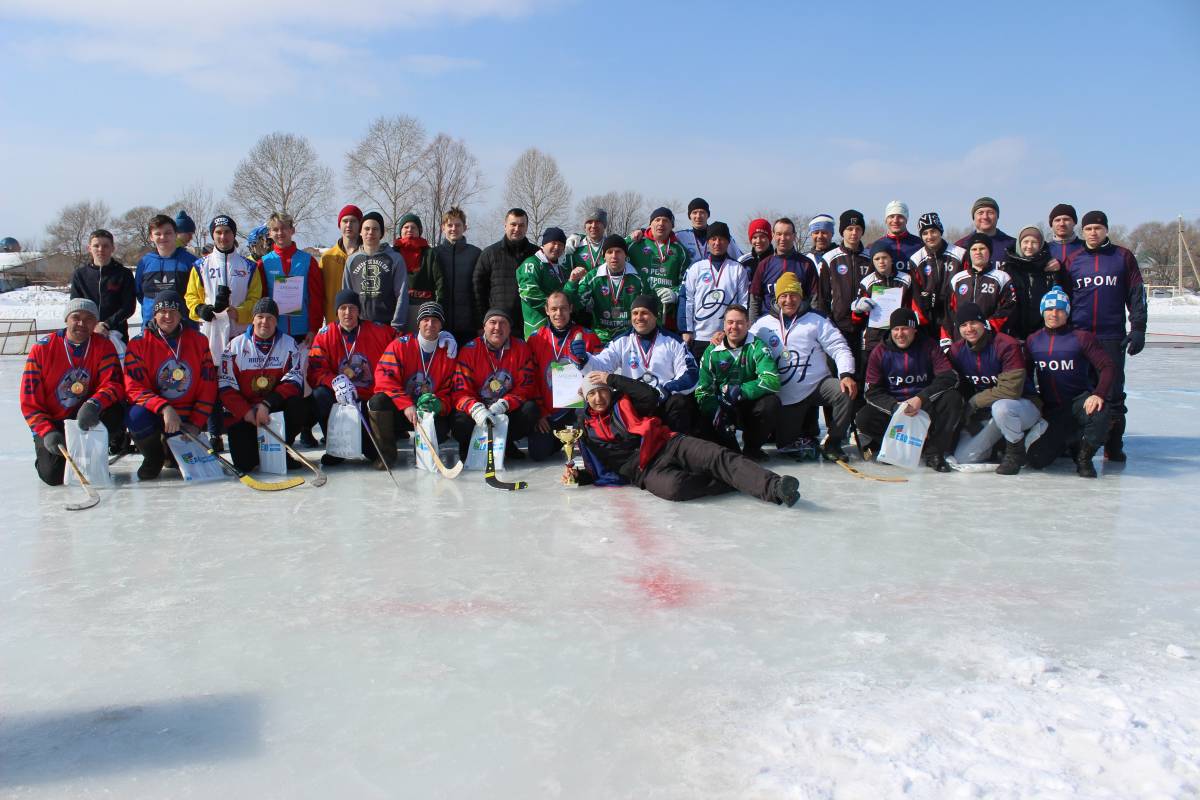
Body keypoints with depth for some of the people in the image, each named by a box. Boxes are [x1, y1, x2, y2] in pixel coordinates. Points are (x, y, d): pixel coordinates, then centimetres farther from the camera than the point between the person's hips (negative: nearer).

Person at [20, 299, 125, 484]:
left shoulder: (103, 346, -6)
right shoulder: (42, 348, -9)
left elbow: (114, 384, -18)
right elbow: (29, 401, -8)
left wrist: (94, 404, -40)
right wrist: (47, 432, -22)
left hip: (86, 417, 1)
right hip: (52, 422, -1)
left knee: (115, 412, -32)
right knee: (52, 475, -19)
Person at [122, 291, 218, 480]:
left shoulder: (198, 341, 2)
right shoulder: (139, 343, -5)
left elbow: (208, 386, 3)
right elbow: (134, 388, -12)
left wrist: (196, 423, -6)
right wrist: (163, 408, -29)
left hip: (186, 417, 1)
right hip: (153, 413, -1)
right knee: (137, 417, -35)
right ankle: (154, 457, -1)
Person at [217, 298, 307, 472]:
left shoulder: (288, 344, 0)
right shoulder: (236, 345, -1)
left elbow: (294, 380, -10)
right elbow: (226, 386, -5)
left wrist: (267, 404, -23)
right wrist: (246, 412, -18)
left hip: (275, 407, 2)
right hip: (242, 412, -2)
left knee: (296, 404, -31)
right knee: (244, 463, -19)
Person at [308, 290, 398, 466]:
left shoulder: (378, 331, -3)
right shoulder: (325, 335, -1)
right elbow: (314, 371, -7)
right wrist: (335, 381, -29)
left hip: (371, 399, -2)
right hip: (340, 398, 2)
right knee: (320, 395, -31)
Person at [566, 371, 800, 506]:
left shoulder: (624, 402, 15)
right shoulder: (586, 427, 18)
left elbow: (650, 394, -4)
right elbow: (599, 469, 21)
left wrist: (613, 379, -3)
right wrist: (578, 475, 0)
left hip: (667, 445, 1)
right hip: (646, 470, -1)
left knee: (718, 456, -26)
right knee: (673, 487, -37)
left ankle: (773, 486, -41)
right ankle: (732, 481, -24)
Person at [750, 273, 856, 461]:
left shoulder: (816, 321, 3)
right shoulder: (764, 324, 6)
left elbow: (839, 348, -3)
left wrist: (846, 375, -19)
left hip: (818, 384, -1)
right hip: (787, 395, 1)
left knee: (845, 392, -30)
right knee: (785, 445, -5)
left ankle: (832, 445, -9)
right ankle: (806, 436, 31)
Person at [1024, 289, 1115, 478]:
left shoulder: (1082, 338, -5)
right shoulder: (1033, 341, 6)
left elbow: (1108, 368, -13)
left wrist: (1099, 395, -29)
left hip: (1080, 401, -2)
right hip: (1051, 409, 2)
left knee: (1101, 411, -38)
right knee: (1036, 459, -14)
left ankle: (1084, 456, -9)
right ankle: (1068, 440, 21)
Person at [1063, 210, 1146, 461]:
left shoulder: (1123, 257, 5)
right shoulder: (1073, 260, 8)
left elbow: (1137, 294, 4)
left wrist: (1138, 328, -3)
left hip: (1112, 337, -1)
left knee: (1113, 391, 2)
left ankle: (1114, 445, 9)